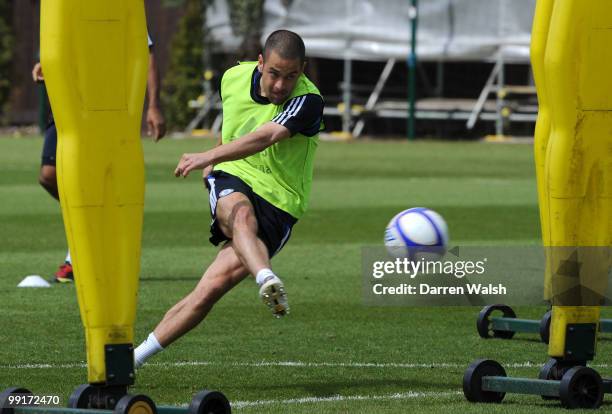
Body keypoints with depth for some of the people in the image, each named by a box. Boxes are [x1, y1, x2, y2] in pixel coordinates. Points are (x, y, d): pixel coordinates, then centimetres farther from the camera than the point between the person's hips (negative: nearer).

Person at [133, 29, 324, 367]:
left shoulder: (308, 101, -20)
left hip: (278, 203, -3)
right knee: (242, 215, -37)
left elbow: (266, 137, -37)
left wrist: (209, 156, -48)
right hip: (232, 180, 3)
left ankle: (137, 355, -7)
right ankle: (268, 282, -66)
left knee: (212, 287, -17)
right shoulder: (234, 78, -1)